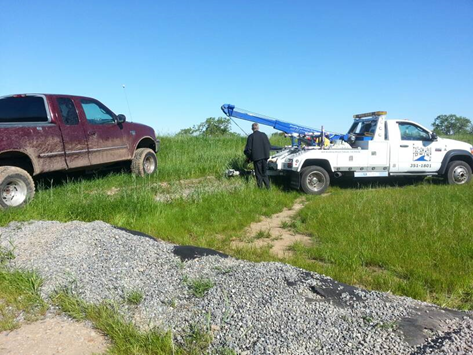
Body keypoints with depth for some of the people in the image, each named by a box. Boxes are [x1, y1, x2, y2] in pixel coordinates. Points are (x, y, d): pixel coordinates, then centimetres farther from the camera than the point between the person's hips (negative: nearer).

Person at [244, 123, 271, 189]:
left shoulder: (251, 136, -9)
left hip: (256, 157, -4)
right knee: (265, 173, 15)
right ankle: (267, 187, 13)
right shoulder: (264, 135, 4)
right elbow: (269, 145, 8)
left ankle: (260, 187, 7)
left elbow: (248, 149, -9)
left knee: (258, 174, 5)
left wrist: (249, 157, 5)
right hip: (264, 156, 4)